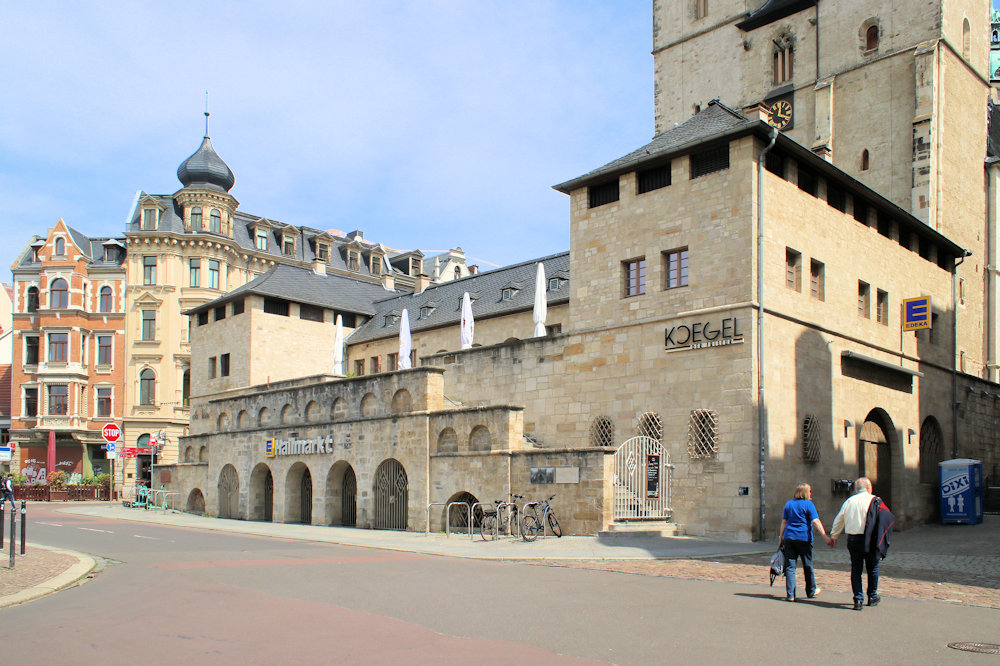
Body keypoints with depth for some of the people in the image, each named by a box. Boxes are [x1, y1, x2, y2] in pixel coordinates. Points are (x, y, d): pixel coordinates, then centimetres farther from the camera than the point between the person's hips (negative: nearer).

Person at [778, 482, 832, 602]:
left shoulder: (788, 504, 10)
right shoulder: (808, 504, -4)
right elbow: (816, 521, -13)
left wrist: (781, 537, 18)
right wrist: (825, 536, -16)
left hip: (789, 537, 3)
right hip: (804, 538, -3)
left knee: (790, 566, 2)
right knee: (807, 565, 14)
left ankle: (790, 594, -4)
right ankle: (811, 591, 28)